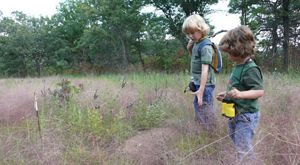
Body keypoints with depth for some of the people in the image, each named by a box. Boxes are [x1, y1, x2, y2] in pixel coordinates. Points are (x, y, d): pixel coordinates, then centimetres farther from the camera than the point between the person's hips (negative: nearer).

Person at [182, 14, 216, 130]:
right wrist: (190, 49, 2)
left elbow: (205, 69, -25)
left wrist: (201, 90, -29)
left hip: (205, 84, -10)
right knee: (198, 107, 23)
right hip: (197, 82, 10)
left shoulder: (206, 46, -20)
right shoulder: (196, 43, 6)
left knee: (205, 113, -3)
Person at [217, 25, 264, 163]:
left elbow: (260, 91, -24)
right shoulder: (237, 66, 8)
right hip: (234, 114, 10)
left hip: (246, 116, -10)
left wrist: (240, 94, -38)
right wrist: (227, 95, 9)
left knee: (243, 151, 0)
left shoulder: (250, 69, -21)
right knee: (235, 146, 22)